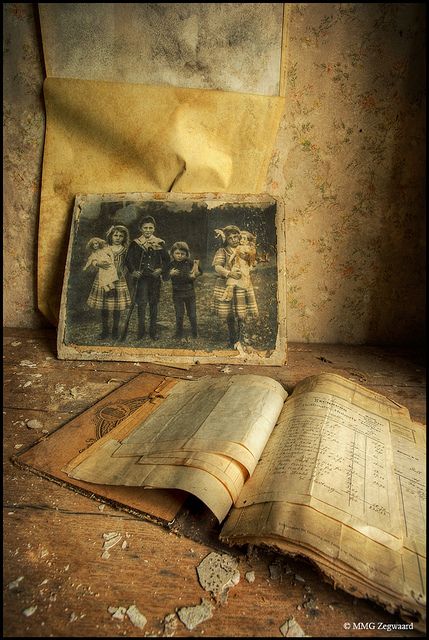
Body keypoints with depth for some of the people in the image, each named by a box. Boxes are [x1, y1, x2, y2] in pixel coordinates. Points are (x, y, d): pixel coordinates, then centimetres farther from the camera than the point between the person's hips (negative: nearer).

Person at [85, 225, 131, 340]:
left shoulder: (124, 250, 4)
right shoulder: (104, 248, 6)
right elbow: (91, 260, 4)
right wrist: (98, 263, -16)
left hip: (118, 280, -1)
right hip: (102, 280, 1)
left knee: (116, 307, 3)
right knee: (104, 307, 6)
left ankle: (115, 330, 21)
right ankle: (105, 330, 21)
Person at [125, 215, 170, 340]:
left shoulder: (160, 243, 6)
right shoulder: (136, 243, 1)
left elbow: (166, 259, 8)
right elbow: (128, 259, 0)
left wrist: (161, 269, -9)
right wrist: (133, 271, -15)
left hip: (155, 277, 2)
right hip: (142, 277, -2)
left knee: (154, 303, 8)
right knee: (142, 302, -11)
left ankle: (153, 330, 17)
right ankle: (141, 329, 1)